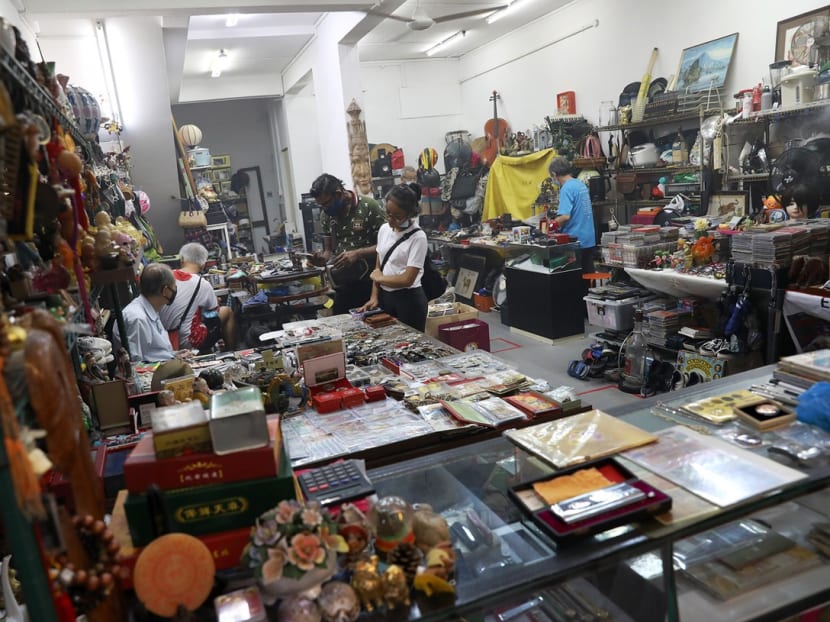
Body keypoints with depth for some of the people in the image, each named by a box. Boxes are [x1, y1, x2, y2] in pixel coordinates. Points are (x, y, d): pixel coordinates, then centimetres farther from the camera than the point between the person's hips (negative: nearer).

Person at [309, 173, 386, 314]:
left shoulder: (369, 206, -11)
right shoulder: (326, 215, 6)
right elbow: (329, 250, 10)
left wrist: (357, 253, -23)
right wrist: (322, 258, -13)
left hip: (371, 283, -4)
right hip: (343, 285, 4)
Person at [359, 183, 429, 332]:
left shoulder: (418, 237, -15)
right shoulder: (384, 229, 3)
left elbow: (407, 279, -18)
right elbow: (378, 267, 8)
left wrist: (378, 277, -6)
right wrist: (374, 296, 0)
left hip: (409, 300, -6)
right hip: (384, 296, 6)